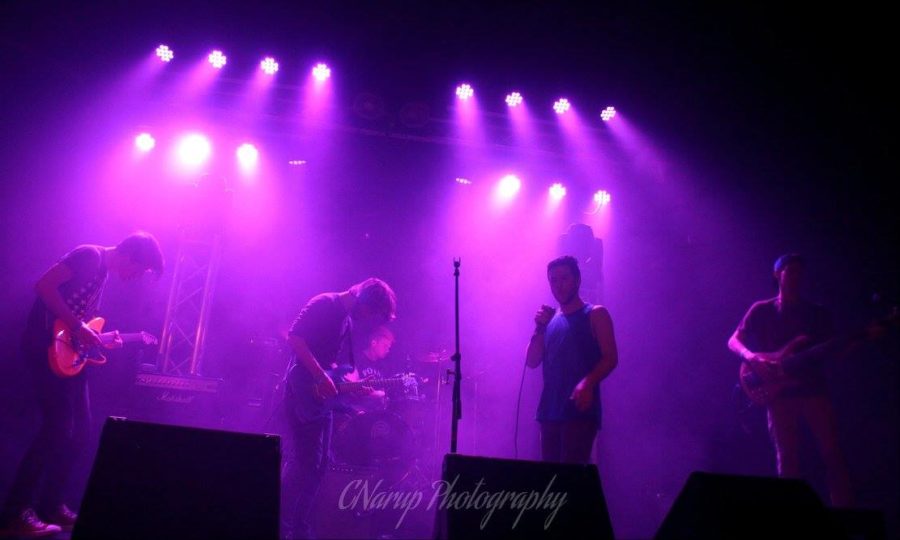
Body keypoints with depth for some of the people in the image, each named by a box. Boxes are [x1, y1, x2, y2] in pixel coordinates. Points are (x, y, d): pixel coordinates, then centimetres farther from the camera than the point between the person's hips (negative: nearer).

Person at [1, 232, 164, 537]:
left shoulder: (103, 273, 19)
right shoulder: (91, 256, -10)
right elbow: (45, 285, -21)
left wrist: (101, 341, 10)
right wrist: (77, 327, -20)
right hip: (47, 346, -10)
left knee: (80, 430, 9)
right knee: (57, 429, -12)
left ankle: (51, 505, 18)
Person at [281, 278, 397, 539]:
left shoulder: (348, 321, 16)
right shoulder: (325, 305, -11)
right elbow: (294, 337, -21)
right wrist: (320, 376, -23)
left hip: (322, 397, 10)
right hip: (303, 391, -9)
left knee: (317, 464, 11)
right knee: (304, 463, -9)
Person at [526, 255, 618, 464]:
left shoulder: (595, 314, 2)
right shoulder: (550, 319, 17)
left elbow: (610, 358, -7)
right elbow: (532, 362, 11)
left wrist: (588, 382, -24)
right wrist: (539, 328, -3)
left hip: (580, 410, -5)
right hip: (549, 411, 5)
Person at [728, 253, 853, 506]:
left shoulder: (819, 313, 15)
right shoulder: (762, 310, 8)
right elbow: (733, 341, 3)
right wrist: (750, 356, -18)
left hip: (814, 390, 2)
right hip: (780, 393, -2)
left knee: (832, 453, -6)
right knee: (787, 461, 1)